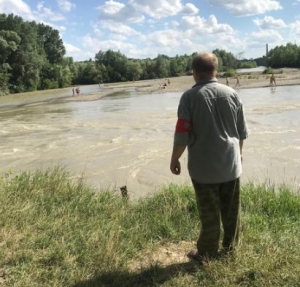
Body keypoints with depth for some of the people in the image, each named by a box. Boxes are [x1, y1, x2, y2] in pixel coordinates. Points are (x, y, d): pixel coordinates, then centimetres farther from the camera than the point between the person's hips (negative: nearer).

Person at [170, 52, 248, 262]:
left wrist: (175, 159, 0)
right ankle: (230, 245, 33)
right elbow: (242, 131, 7)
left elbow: (183, 134, -14)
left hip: (204, 166, -4)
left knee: (209, 212, 8)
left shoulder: (190, 97, -13)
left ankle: (207, 252, 21)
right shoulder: (232, 93, 0)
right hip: (231, 162, 4)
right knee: (231, 208, 17)